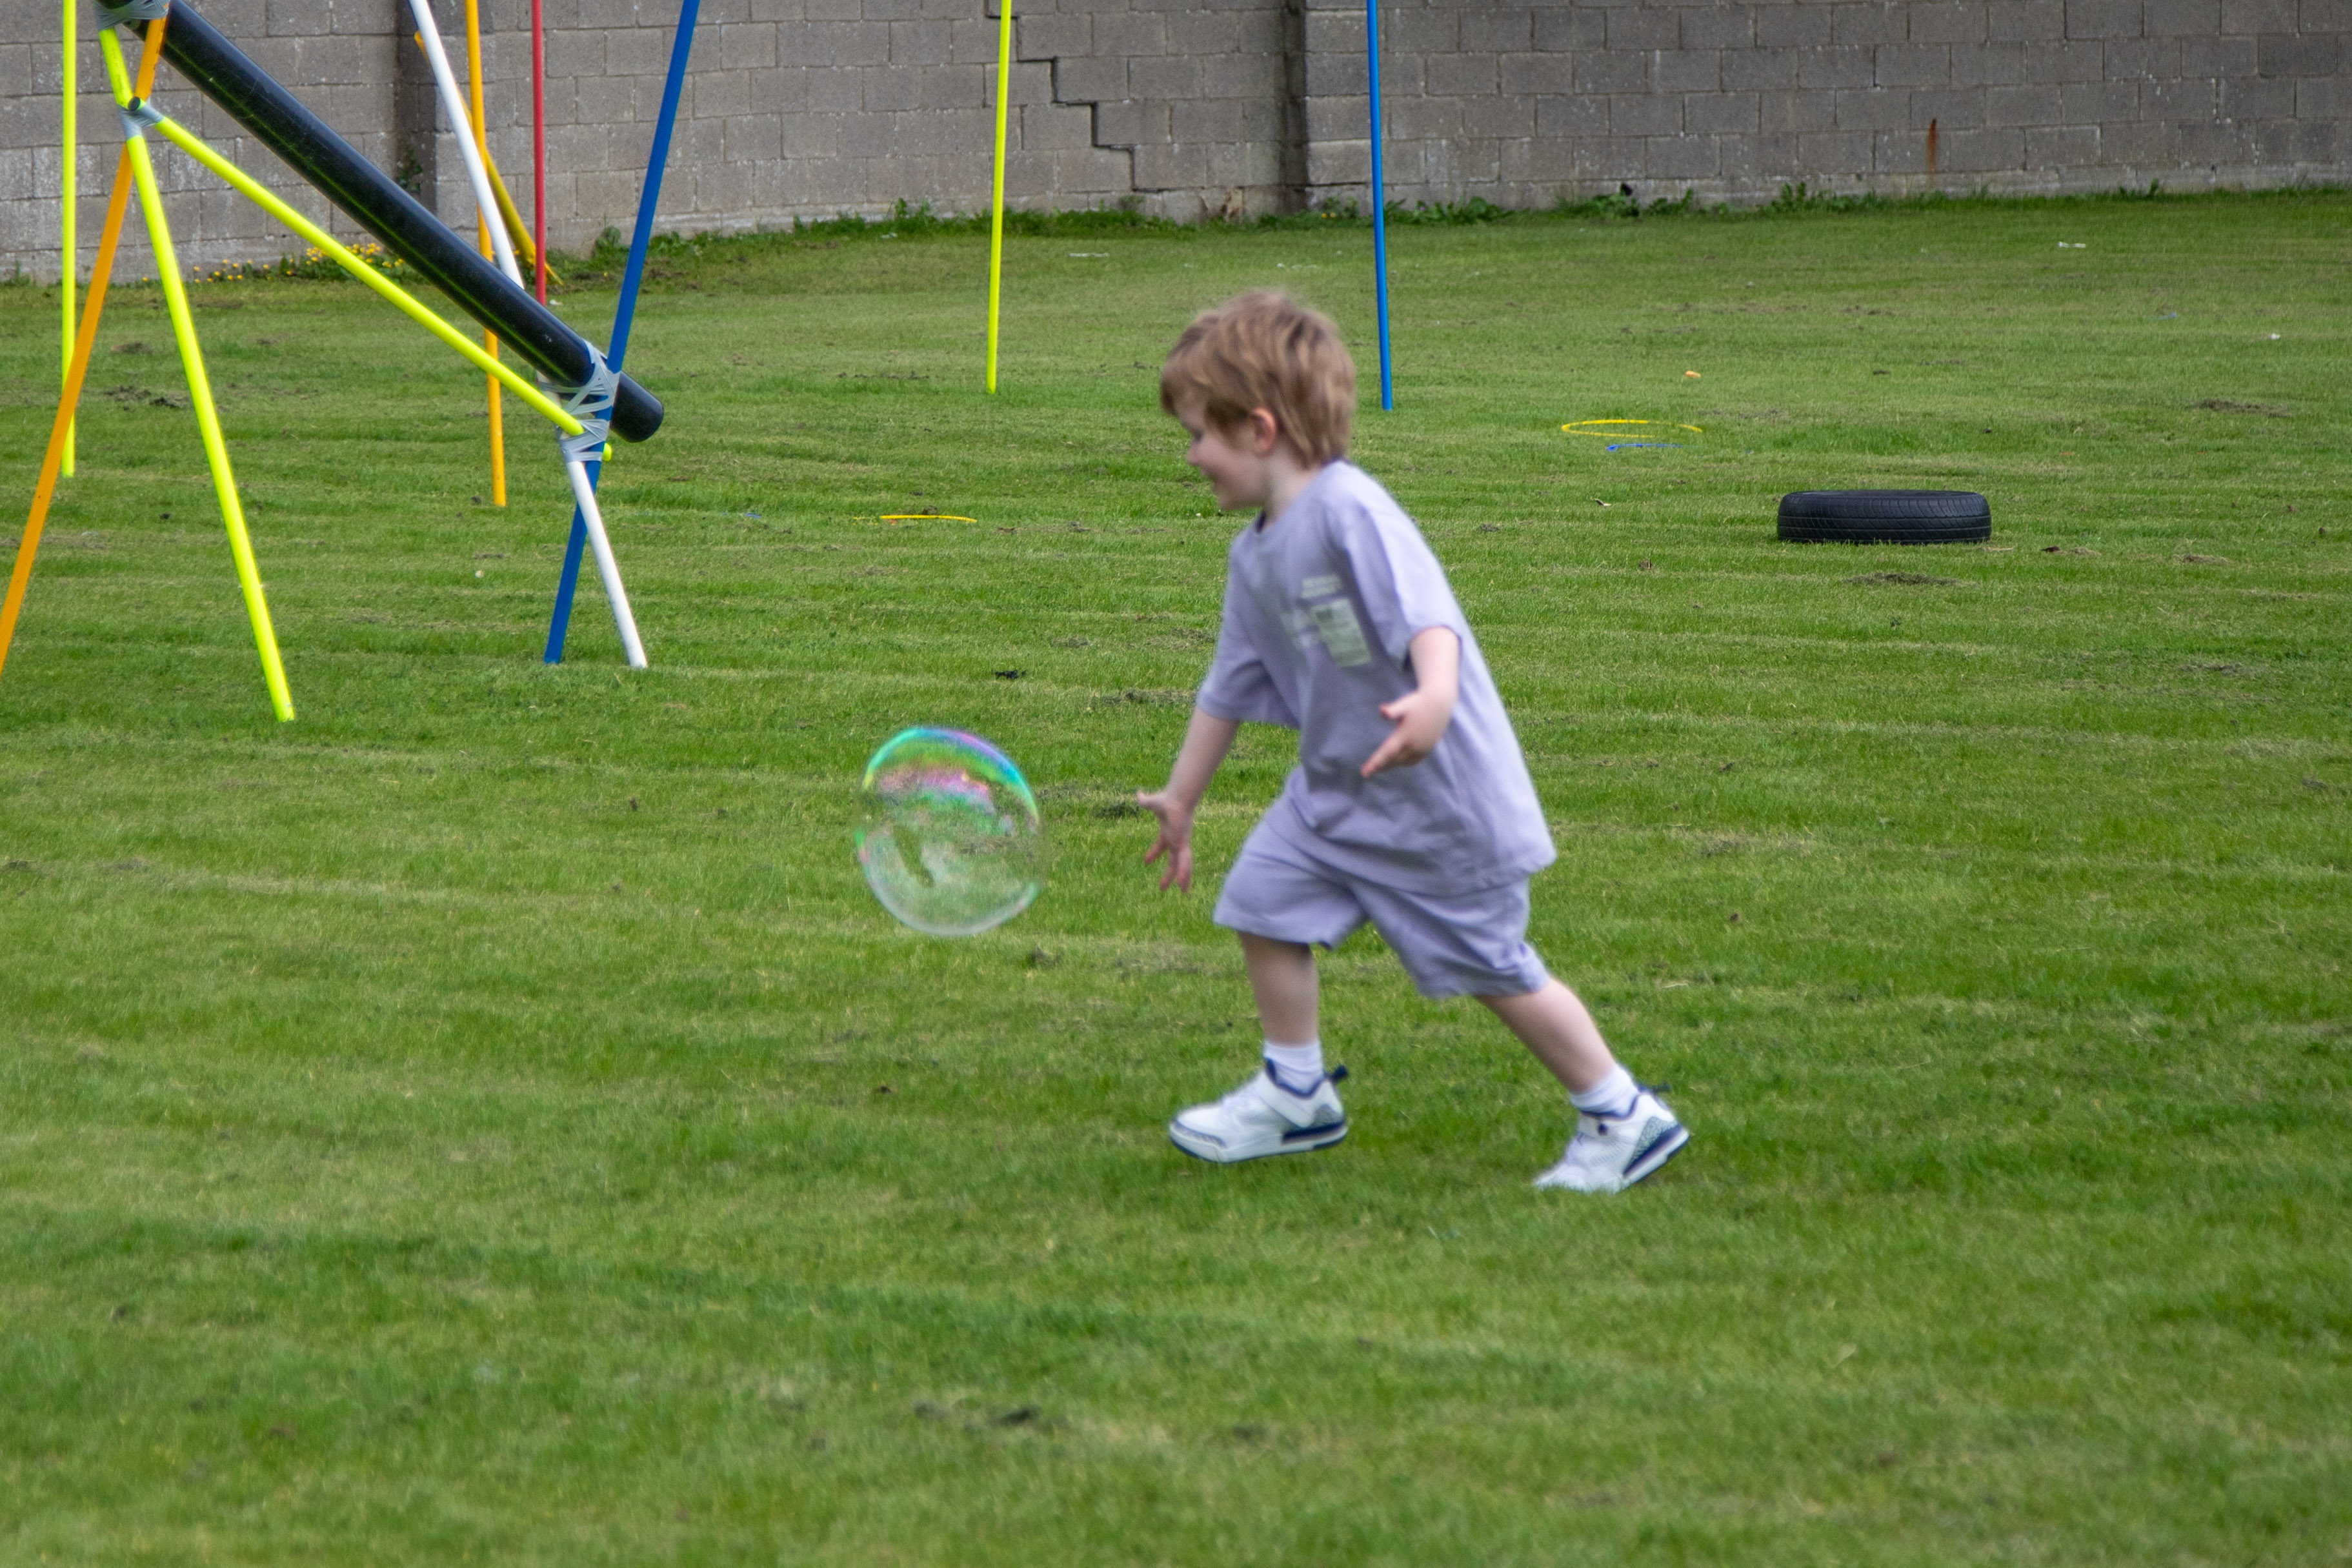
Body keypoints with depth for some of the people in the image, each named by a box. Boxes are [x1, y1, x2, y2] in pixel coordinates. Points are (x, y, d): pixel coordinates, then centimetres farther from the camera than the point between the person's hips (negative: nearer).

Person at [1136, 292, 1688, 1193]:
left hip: (1442, 798, -8)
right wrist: (1180, 797, 24)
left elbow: (1425, 613, -34)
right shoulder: (1254, 556, 6)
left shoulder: (1349, 511, -22)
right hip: (1335, 788, 8)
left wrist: (1433, 696, -52)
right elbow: (1230, 688, 17)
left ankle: (1621, 1118, 14)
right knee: (1264, 901, 3)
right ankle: (1296, 1095, 20)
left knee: (1493, 969, 0)